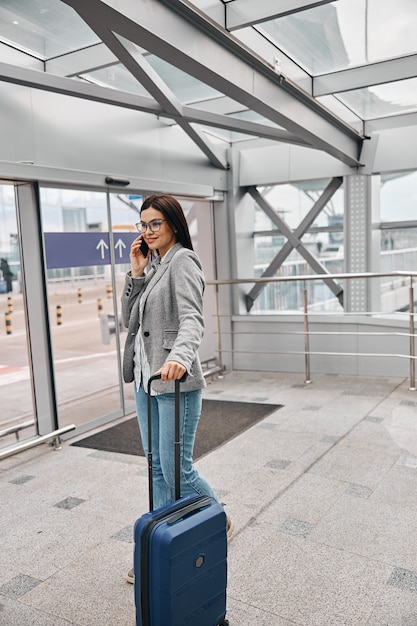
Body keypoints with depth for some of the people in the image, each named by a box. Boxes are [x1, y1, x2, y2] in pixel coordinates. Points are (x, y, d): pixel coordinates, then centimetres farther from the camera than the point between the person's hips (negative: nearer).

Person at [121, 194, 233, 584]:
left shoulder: (182, 261, -11)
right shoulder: (152, 264, 14)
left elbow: (192, 318, -26)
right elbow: (128, 318, 9)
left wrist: (180, 356, -46)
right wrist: (137, 272, -2)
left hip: (175, 382, -8)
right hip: (145, 378, 8)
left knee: (176, 469, 0)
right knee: (157, 468, 13)